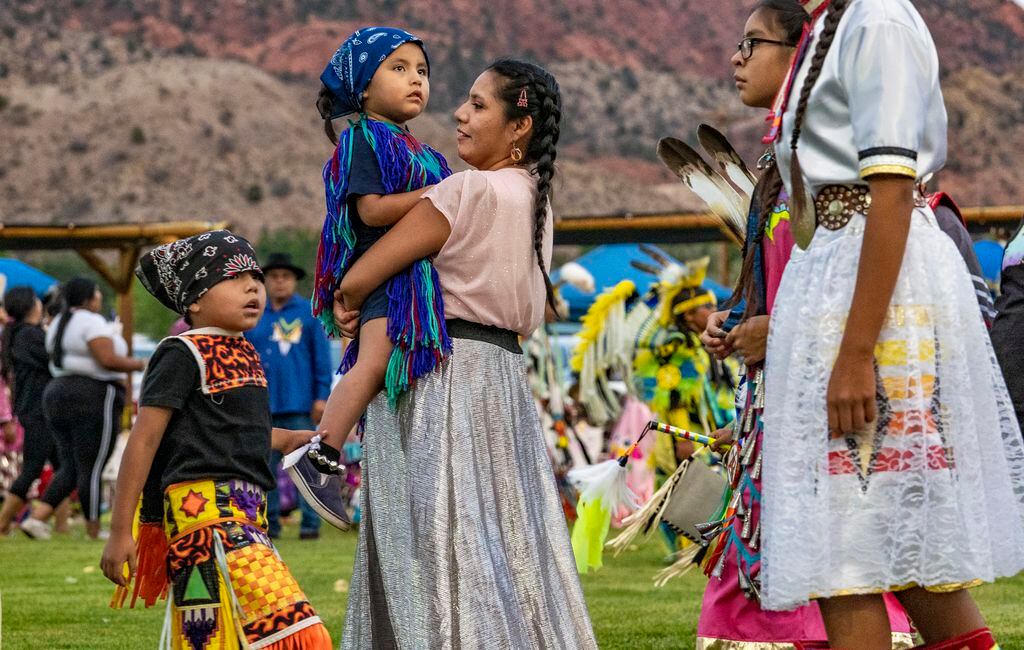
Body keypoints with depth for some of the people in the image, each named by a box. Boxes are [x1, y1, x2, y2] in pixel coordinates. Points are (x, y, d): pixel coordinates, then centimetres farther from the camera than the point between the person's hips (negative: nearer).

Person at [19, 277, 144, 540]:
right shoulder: (92, 322, -12)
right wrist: (140, 365, -9)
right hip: (94, 398, -9)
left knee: (70, 467, 11)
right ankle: (94, 532, 0)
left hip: (58, 395, 9)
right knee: (92, 469, -4)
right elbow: (108, 359, -21)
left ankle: (36, 516, -4)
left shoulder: (58, 324, 16)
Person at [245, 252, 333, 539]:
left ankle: (310, 522, -3)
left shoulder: (309, 313, 5)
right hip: (262, 405, 3)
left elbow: (322, 357, 2)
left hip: (299, 406, -3)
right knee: (265, 465, 6)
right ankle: (269, 522, 11)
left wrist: (321, 396, -5)